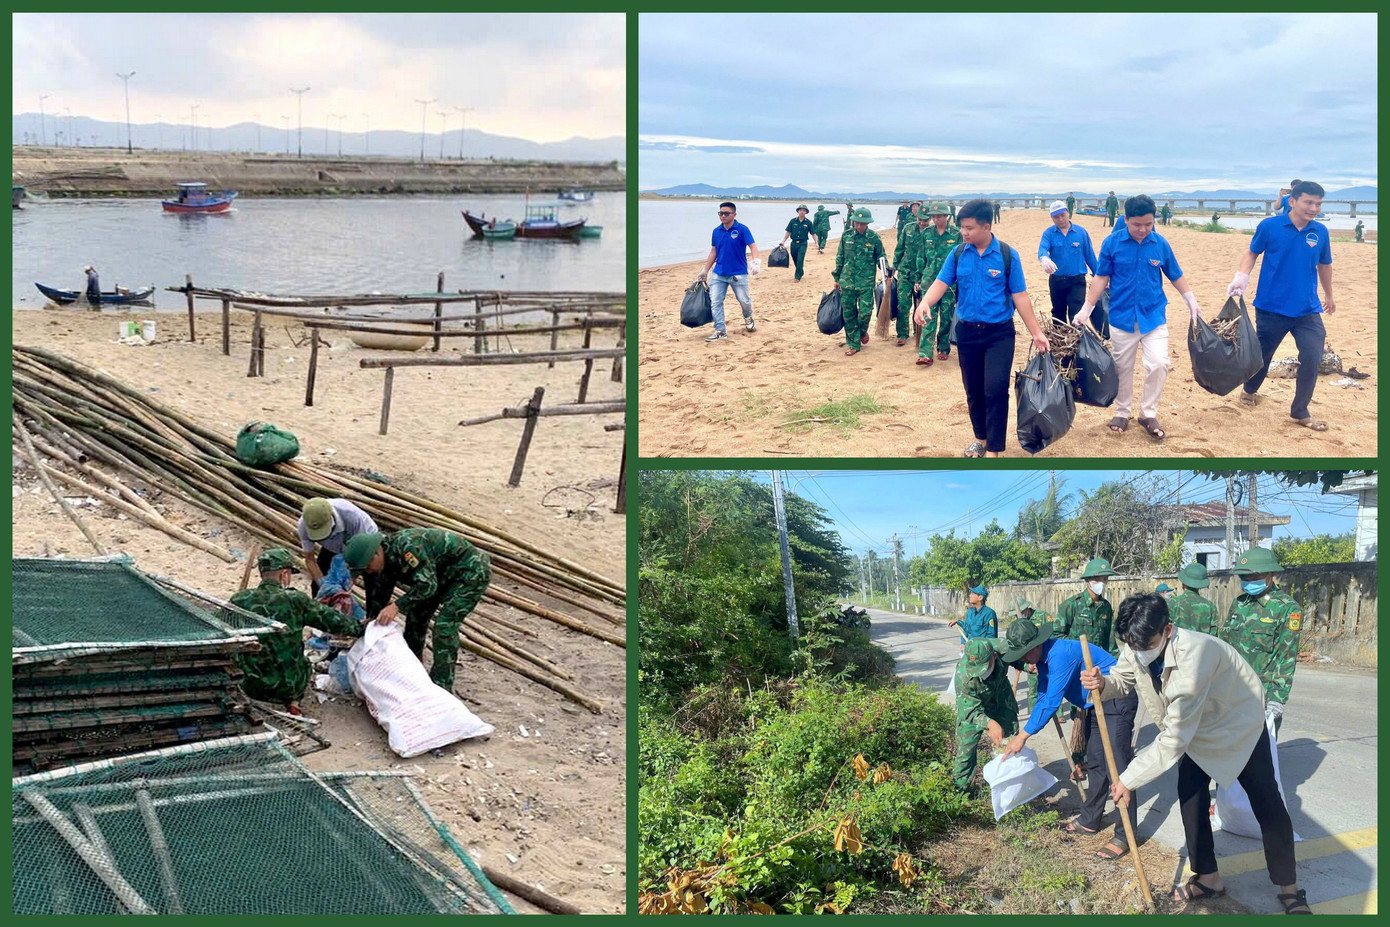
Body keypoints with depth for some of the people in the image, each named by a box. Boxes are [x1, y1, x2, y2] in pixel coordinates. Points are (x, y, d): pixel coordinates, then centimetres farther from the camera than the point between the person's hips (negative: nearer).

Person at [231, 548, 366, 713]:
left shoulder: (239, 601, -8)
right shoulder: (294, 600, -13)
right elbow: (332, 620, -3)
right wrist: (359, 628, 15)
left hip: (254, 688, 2)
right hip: (292, 686, -2)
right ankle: (292, 702, 14)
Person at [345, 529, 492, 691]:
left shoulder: (405, 545, -31)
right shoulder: (387, 558, 0)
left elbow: (427, 584, -33)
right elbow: (379, 596, 11)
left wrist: (397, 606, -34)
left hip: (472, 570, -10)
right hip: (445, 574, 10)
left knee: (445, 625, -17)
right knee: (416, 613, 10)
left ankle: (441, 686, -12)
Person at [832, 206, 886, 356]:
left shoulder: (874, 238, -3)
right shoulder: (846, 236, 3)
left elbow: (881, 257, 7)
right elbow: (840, 258, 11)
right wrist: (837, 278, 13)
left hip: (866, 282, -2)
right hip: (847, 281, 2)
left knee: (865, 312, -8)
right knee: (848, 313, 4)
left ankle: (863, 331, 26)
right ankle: (853, 344, 14)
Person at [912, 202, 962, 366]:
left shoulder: (956, 234, -1)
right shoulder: (926, 233, 6)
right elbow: (920, 258, 11)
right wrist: (918, 280, 10)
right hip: (929, 281, 1)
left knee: (946, 318, 7)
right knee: (928, 318, -7)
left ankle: (943, 348, 25)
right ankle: (925, 354, -13)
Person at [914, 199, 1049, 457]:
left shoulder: (1007, 255, -8)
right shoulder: (958, 254, -1)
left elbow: (1020, 297, -5)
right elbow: (941, 282, -5)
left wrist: (1036, 333, -7)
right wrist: (925, 302, -27)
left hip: (999, 333, -3)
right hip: (967, 331, 3)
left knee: (995, 389, -10)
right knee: (973, 390, 13)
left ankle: (994, 449, -1)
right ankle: (981, 437, 32)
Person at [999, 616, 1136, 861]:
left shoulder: (1061, 654, -28)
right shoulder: (1043, 658, 3)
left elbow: (1051, 702, -28)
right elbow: (1043, 699, 13)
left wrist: (1023, 736, -22)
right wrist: (1022, 735, 7)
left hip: (1118, 703, -10)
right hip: (1097, 705, 10)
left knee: (1117, 768, -11)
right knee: (1094, 763, 17)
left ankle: (1125, 836, -8)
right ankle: (1091, 820, 30)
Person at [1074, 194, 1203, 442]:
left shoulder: (1161, 244, -2)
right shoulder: (1112, 243, -5)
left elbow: (1176, 276, 10)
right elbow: (1101, 278, 1)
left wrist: (1192, 303, 10)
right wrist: (1086, 310, -3)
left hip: (1154, 316, 0)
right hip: (1122, 316, 0)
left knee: (1159, 364, -10)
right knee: (1122, 368, 9)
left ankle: (1148, 414, 7)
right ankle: (1122, 412, 27)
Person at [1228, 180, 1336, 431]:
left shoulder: (1320, 232, 1)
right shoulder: (1269, 227, -8)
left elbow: (1324, 266, 16)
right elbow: (1251, 253, 4)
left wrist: (1329, 296, 28)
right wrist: (1241, 278, -14)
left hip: (1307, 309, 2)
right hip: (1271, 307, -2)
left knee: (1312, 358, -9)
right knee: (1262, 353, 14)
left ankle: (1300, 411, 8)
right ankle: (1249, 391, 44)